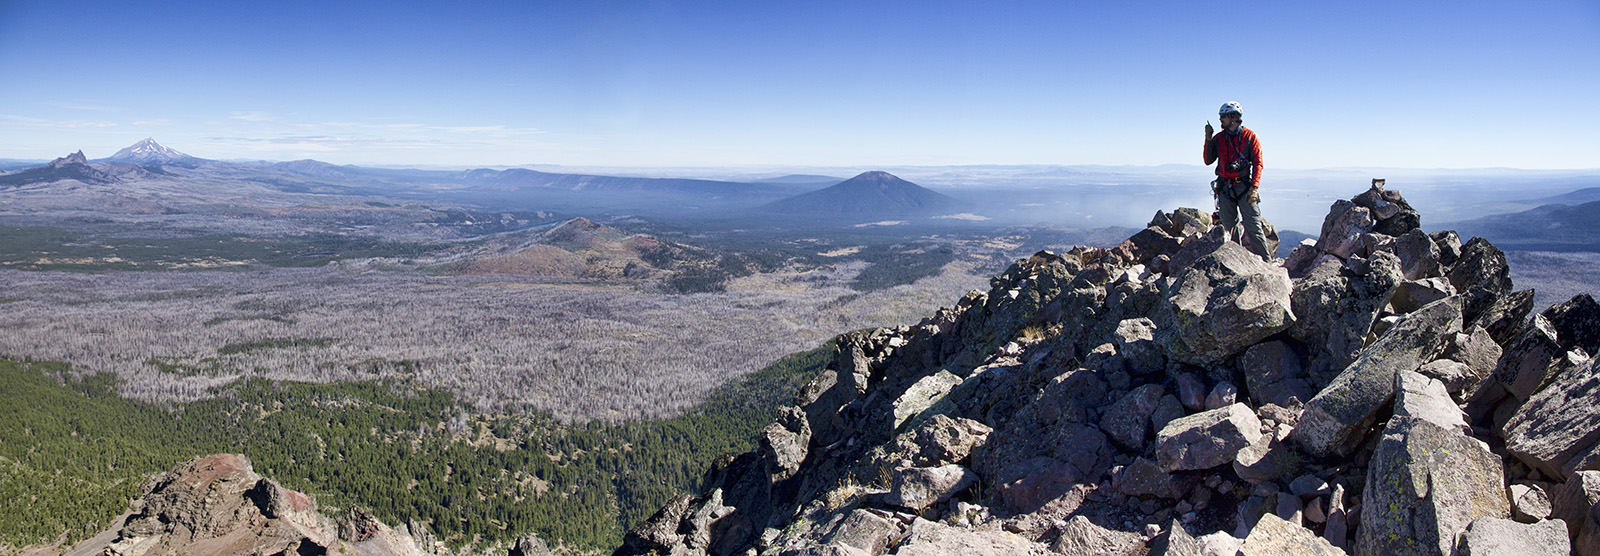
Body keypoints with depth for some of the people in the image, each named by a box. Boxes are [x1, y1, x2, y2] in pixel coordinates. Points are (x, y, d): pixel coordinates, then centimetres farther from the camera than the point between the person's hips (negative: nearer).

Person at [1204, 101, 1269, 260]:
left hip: (1244, 186, -4)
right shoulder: (1218, 138, 11)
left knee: (1253, 226, -8)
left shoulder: (1250, 137, 1)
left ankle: (1266, 261, -5)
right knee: (1229, 228, 6)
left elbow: (1258, 163, -3)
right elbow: (1208, 161, 9)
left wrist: (1254, 188, -14)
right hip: (1225, 188, 4)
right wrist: (1208, 139, -1)